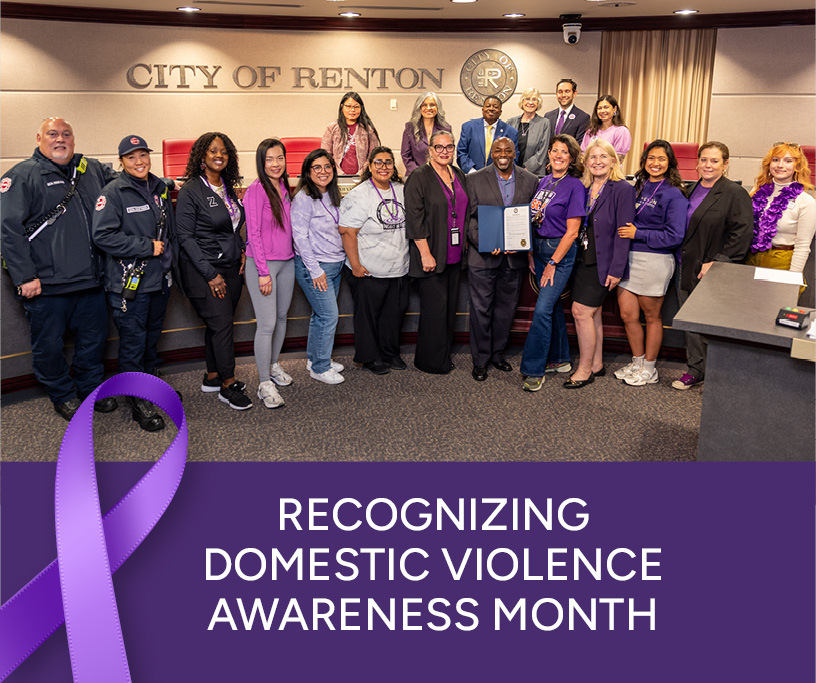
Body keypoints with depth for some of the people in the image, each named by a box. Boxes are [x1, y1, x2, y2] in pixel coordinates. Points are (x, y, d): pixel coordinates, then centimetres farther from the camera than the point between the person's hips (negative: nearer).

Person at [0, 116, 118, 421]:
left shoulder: (92, 170, 10)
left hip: (90, 281, 5)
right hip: (46, 285, -4)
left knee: (94, 339, 16)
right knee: (49, 346, 9)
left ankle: (91, 388, 36)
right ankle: (63, 395, 30)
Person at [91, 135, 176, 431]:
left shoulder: (160, 187, 9)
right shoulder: (113, 192, -12)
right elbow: (102, 235, -21)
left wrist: (168, 254, 11)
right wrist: (147, 247, -19)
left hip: (160, 278, 7)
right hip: (129, 282, -7)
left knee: (153, 336, 21)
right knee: (133, 343, 1)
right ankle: (139, 402, 14)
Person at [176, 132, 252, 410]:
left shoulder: (228, 188, 11)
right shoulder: (190, 191, -10)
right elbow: (185, 237, -12)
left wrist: (241, 251, 4)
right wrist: (211, 274, -15)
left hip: (230, 268, 7)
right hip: (203, 270, -7)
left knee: (219, 324, 12)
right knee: (221, 324, -7)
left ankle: (212, 377, 25)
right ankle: (228, 385, 4)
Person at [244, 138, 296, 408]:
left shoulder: (284, 186, 9)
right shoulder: (256, 190, -12)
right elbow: (253, 233, -14)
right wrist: (263, 272, -16)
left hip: (287, 261, 7)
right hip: (263, 263, -7)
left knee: (281, 317, 16)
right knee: (267, 324, -7)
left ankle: (273, 365, 35)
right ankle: (264, 383, 2)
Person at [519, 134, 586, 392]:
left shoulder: (575, 186, -10)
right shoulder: (544, 182, 10)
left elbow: (572, 231, -13)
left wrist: (553, 263, -14)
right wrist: (531, 252, 7)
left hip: (561, 252, -7)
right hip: (539, 249, 7)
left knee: (543, 308, -11)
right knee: (553, 305, 14)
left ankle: (533, 370, -4)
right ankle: (559, 360, 27)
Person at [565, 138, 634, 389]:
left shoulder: (623, 189, -9)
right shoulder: (584, 189, 12)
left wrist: (616, 269, -17)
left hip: (603, 262, -7)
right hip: (584, 259, 7)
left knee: (581, 312, -8)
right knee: (592, 313, 13)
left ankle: (585, 370, 4)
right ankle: (597, 364, 26)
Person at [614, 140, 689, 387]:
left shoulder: (674, 195, -7)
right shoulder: (638, 188, 13)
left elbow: (674, 236, -14)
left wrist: (637, 234, -13)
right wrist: (624, 231, 4)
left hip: (655, 261, -6)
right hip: (629, 257, 6)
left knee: (652, 316, 6)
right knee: (627, 314, 7)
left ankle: (649, 368, 20)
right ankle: (637, 362, 26)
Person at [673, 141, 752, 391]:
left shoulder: (735, 194, -10)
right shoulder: (691, 191, 12)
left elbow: (742, 234, -16)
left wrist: (716, 263, -19)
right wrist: (681, 259, 12)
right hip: (687, 270, 7)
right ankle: (695, 370, 26)